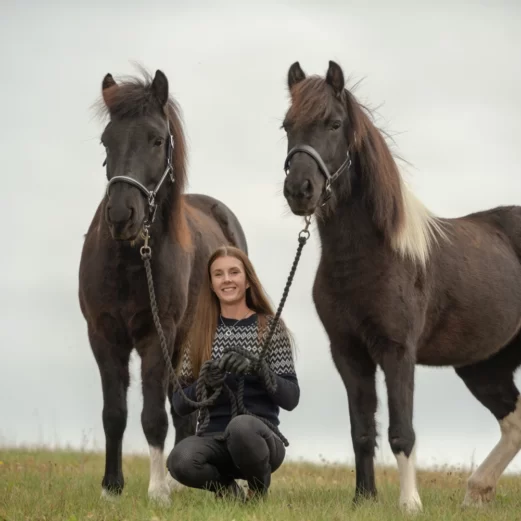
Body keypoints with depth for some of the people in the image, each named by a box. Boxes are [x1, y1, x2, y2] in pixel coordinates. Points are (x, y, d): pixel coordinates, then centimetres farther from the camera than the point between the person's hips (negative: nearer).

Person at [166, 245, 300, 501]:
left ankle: (259, 489, -6)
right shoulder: (202, 332, 11)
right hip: (212, 439, 2)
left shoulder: (270, 327, 3)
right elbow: (179, 404, 8)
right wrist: (204, 385, -14)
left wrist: (255, 369, -20)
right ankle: (227, 487, 2)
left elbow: (291, 398, -3)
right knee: (179, 461, -33)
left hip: (258, 435, -2)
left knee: (241, 426, -39)